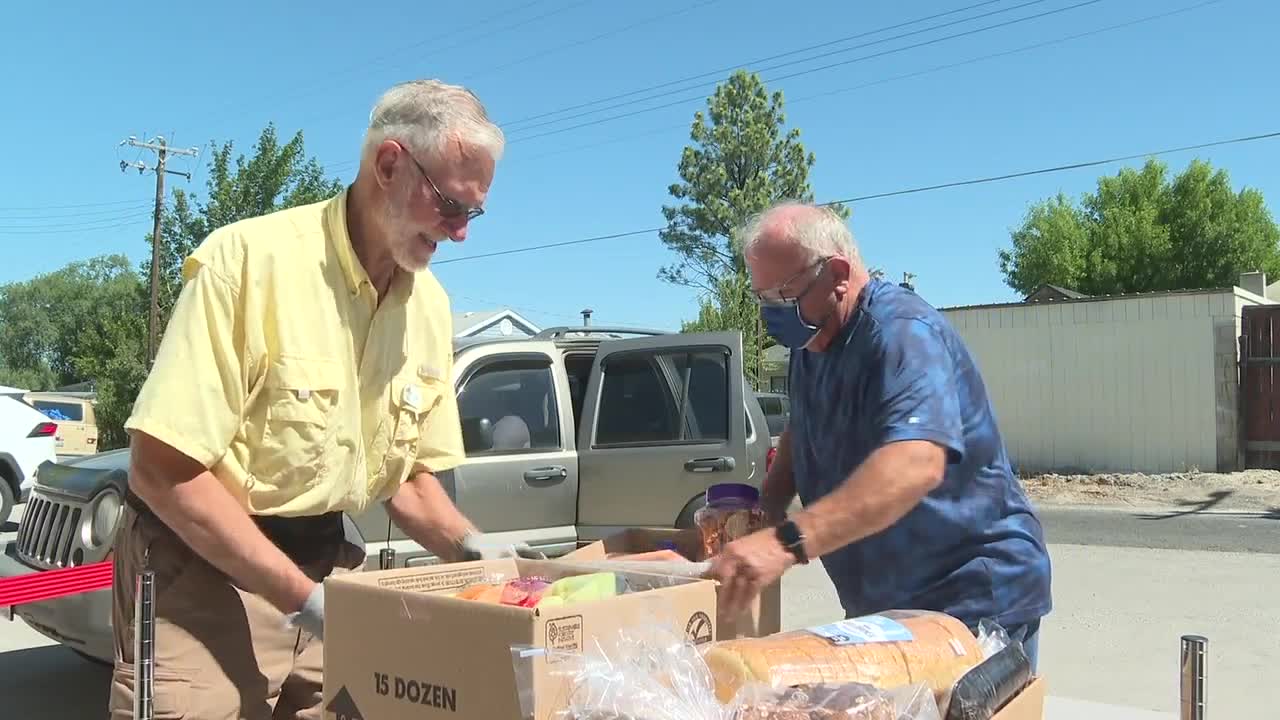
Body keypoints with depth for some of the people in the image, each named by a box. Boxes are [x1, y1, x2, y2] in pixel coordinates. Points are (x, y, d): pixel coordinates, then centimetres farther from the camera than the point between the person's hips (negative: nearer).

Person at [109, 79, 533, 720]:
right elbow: (161, 468, -20)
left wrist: (469, 546, -8)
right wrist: (306, 599, -22)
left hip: (330, 568, 6)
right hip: (203, 574, -5)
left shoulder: (430, 306, 2)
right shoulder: (249, 258, -18)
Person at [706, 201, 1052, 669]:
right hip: (879, 606, 9)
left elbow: (915, 463, -41)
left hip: (975, 597, -9)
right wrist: (766, 509, -2)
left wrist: (787, 542, -51)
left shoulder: (903, 332, -25)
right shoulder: (811, 343, 5)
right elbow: (803, 434, 18)